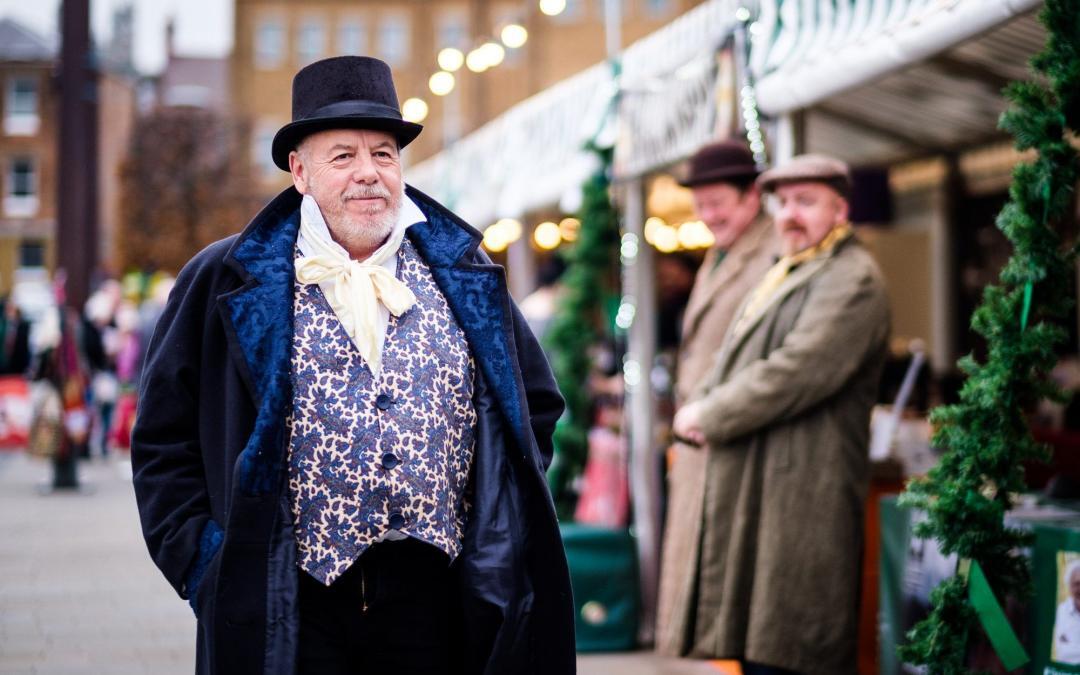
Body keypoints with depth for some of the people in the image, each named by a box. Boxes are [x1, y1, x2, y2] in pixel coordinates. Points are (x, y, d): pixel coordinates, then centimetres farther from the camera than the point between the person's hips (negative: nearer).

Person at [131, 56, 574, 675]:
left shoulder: (463, 281, 10)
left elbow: (538, 403, 19)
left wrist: (498, 523, 8)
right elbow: (165, 437, 4)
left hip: (432, 603, 2)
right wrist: (203, 559, -4)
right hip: (290, 610, -2)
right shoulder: (225, 283, 2)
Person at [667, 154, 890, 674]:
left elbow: (800, 371, -19)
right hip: (748, 490, 9)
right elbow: (732, 364, 22)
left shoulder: (852, 279, -9)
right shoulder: (782, 276, 23)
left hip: (802, 492, -9)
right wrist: (699, 410, 0)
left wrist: (710, 417, -12)